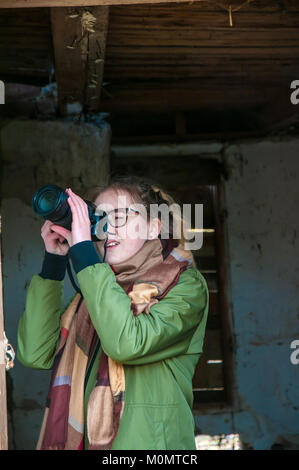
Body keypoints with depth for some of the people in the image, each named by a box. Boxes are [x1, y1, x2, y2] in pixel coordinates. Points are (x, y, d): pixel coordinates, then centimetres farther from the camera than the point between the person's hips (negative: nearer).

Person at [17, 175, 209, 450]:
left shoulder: (185, 285, 0)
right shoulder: (97, 286, 14)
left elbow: (127, 343, -18)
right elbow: (35, 353, 6)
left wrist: (82, 250, -14)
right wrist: (53, 261, 5)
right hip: (82, 440, 5)